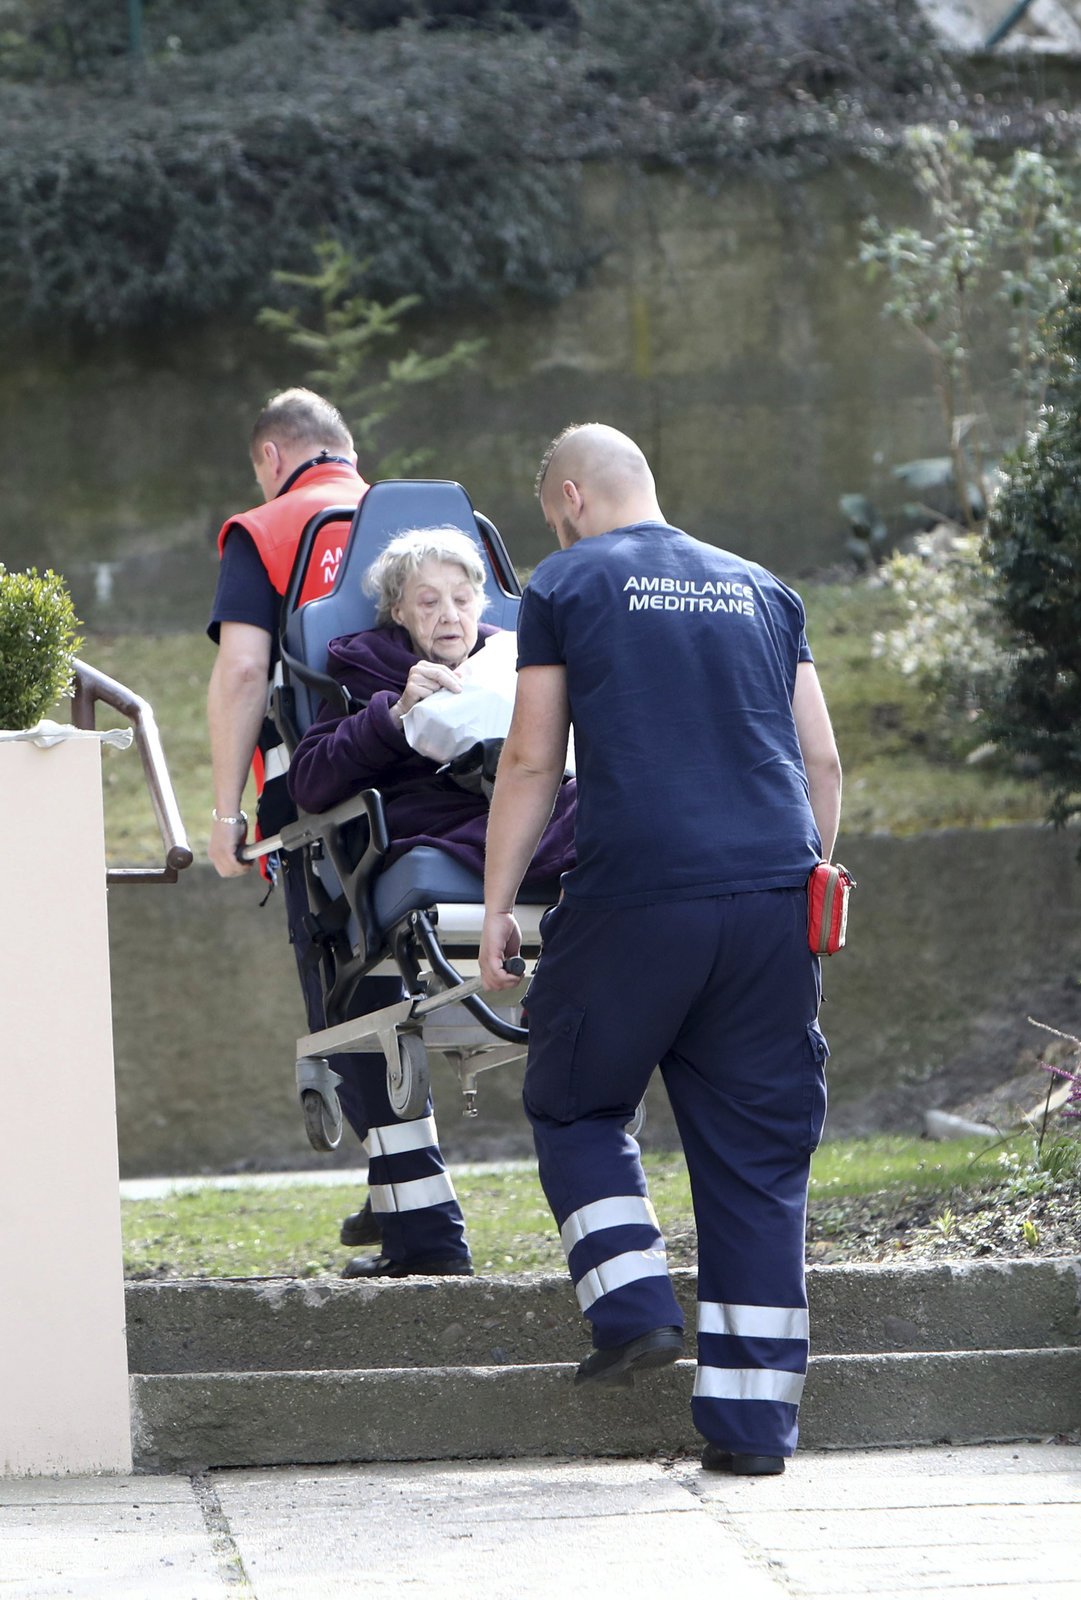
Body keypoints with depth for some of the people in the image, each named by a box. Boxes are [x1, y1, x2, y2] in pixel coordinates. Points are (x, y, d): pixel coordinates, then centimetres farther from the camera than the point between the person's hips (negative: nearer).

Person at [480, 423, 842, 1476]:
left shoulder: (566, 587, 7)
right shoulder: (759, 590, 20)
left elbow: (532, 761, 3)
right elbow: (823, 764, 17)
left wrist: (496, 905, 8)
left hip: (636, 893, -4)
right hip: (773, 890, 4)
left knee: (573, 1107, 17)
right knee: (757, 1152, 5)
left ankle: (635, 1309, 1)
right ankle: (753, 1419, 3)